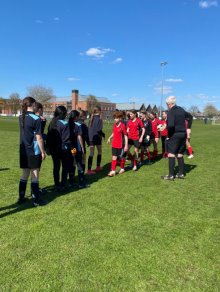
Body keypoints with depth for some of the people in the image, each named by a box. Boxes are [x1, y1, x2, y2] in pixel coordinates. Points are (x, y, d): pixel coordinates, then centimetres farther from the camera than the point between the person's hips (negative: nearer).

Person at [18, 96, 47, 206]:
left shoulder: (21, 117, 6)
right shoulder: (36, 119, -15)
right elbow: (38, 138, -15)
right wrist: (43, 152, -7)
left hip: (23, 151, 7)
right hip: (34, 152, -6)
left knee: (24, 175, 16)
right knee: (34, 176, 1)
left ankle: (21, 197, 24)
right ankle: (36, 200, 9)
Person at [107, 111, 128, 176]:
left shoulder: (122, 126, -14)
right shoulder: (114, 125, 4)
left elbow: (125, 136, -12)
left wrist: (126, 145, -13)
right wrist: (110, 138, 1)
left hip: (120, 145, -5)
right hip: (114, 144, 5)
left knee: (120, 157, 10)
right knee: (114, 157, 3)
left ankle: (122, 169, 32)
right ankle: (113, 171, 6)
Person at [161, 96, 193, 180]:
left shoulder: (171, 112, -15)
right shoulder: (181, 110, 11)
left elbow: (171, 125, -28)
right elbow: (190, 116, 26)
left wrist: (169, 135, -14)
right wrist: (188, 128, 22)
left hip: (174, 135, -8)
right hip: (183, 134, 8)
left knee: (171, 154, -2)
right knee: (180, 155, 14)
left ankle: (171, 175, -2)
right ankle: (181, 173, 19)